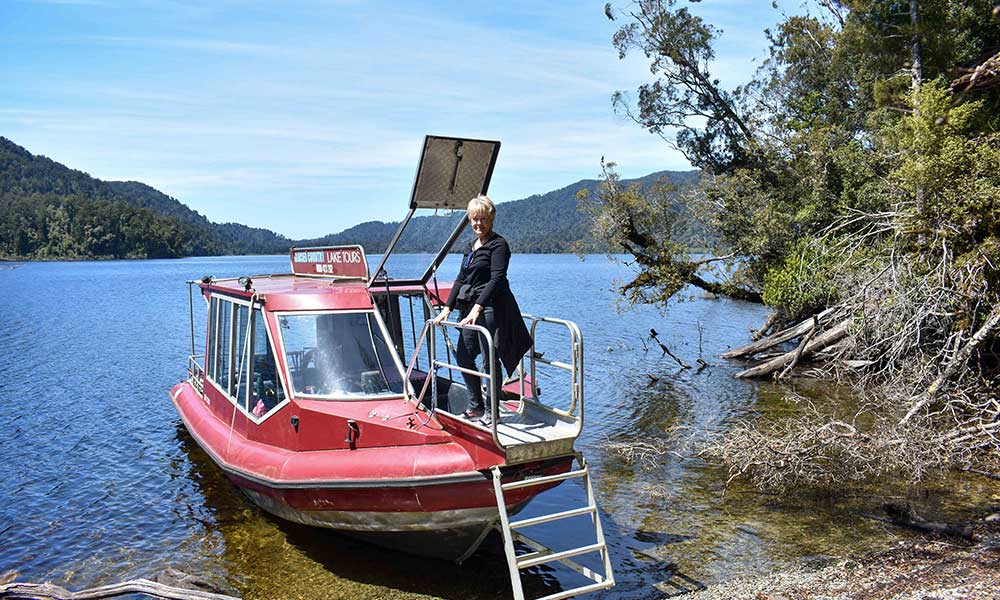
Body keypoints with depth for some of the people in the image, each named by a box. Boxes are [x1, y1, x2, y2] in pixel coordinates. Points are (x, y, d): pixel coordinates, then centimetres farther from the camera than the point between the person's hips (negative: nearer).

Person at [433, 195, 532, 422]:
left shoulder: (498, 244, -8)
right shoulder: (470, 247, 17)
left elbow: (496, 279, -18)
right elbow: (461, 279, 18)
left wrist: (477, 308, -27)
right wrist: (447, 308, 9)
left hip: (490, 308, -9)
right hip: (471, 308, 9)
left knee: (490, 359, -2)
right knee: (463, 355, 11)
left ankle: (491, 411, 11)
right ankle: (475, 406, 24)